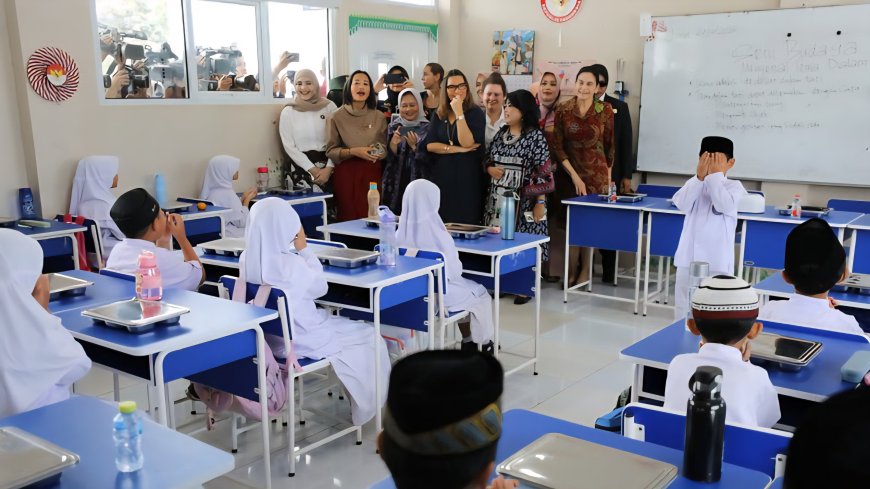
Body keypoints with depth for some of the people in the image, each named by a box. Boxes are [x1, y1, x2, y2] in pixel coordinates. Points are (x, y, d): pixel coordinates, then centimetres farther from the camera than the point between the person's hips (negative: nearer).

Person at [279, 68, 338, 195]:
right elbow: (289, 146, -1)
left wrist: (329, 168, -11)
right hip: (301, 168, 0)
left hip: (328, 167, 1)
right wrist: (312, 169, -9)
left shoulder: (329, 107, 3)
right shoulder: (288, 112, 2)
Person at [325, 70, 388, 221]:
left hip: (372, 172, 2)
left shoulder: (379, 117, 7)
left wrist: (377, 152, -10)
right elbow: (330, 151, -1)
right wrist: (353, 152, -16)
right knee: (349, 218, -4)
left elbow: (385, 148, 12)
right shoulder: (336, 117, -2)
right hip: (346, 173, -2)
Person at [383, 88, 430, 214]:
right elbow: (387, 160, 3)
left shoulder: (428, 128, -1)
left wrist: (414, 146, -18)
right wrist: (393, 143, -15)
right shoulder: (393, 128, 7)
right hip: (396, 185, 2)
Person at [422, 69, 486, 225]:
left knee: (465, 223, -3)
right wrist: (458, 149, -11)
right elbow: (429, 145, -1)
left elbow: (467, 143, -16)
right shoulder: (438, 115, 9)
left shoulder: (476, 113, -2)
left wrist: (459, 113, -17)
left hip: (467, 177, -3)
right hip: (441, 176, 4)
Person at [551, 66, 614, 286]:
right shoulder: (563, 110, -2)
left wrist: (608, 175, 8)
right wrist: (574, 175, -9)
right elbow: (557, 146, -3)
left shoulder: (605, 111, -3)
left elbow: (610, 145, 6)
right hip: (568, 173, 1)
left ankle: (585, 271, 14)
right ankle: (571, 272, 14)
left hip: (596, 173, -1)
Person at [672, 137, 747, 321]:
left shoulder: (734, 186, -2)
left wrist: (715, 175, -15)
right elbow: (681, 204, -13)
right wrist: (700, 176, -18)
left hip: (717, 260, -3)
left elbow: (724, 206, -21)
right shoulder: (694, 183, 5)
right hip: (689, 257, 3)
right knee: (683, 308, 13)